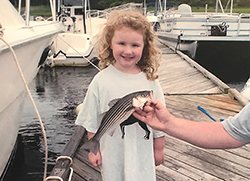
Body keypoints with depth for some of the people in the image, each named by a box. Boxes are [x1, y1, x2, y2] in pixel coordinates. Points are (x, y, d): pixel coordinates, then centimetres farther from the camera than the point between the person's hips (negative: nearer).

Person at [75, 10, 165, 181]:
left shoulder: (150, 81, -9)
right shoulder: (101, 80, -10)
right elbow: (92, 122, -2)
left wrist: (159, 150, 7)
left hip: (143, 152, 1)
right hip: (112, 153, 0)